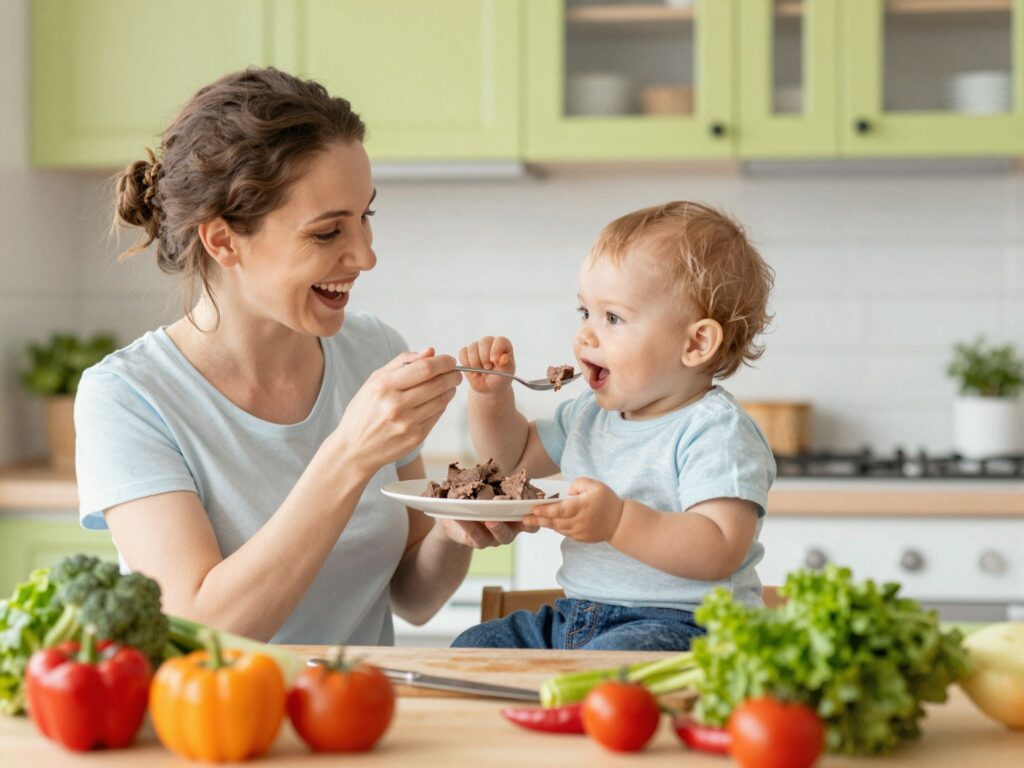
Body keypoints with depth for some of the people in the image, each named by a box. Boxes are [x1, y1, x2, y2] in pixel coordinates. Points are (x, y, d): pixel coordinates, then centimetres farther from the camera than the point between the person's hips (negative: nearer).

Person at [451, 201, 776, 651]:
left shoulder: (717, 433, -13)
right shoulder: (589, 415, 14)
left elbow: (721, 552, -26)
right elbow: (514, 455, 33)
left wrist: (618, 521, -36)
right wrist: (491, 393, 13)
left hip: (681, 625, -9)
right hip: (574, 620, 9)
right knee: (472, 647, -2)